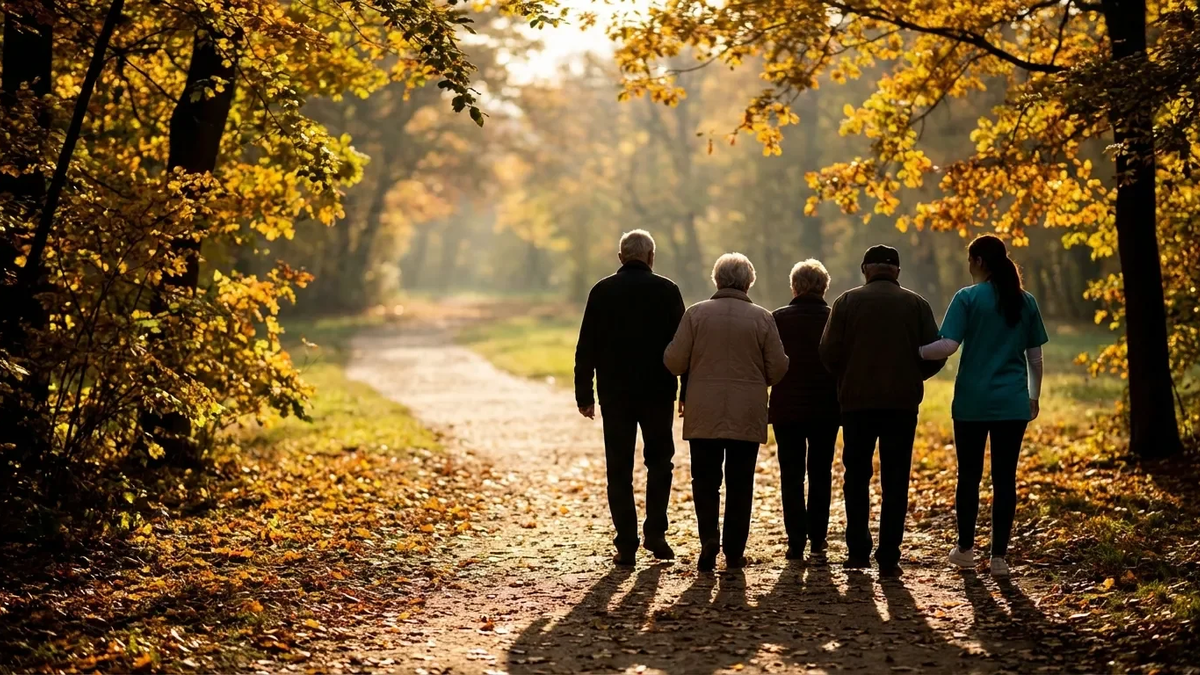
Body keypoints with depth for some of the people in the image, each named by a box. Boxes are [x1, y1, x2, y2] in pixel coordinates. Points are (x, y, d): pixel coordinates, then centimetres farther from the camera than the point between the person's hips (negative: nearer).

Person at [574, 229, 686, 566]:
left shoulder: (602, 291, 1)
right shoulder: (667, 290, -1)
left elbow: (586, 347, 0)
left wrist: (584, 395, 5)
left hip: (614, 394, 0)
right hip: (658, 393, 0)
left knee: (619, 469, 5)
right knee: (659, 462, 15)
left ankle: (626, 545, 2)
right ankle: (655, 532, 4)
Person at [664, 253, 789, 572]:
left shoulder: (696, 314, -3)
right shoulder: (762, 318, -2)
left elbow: (674, 361, -4)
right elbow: (778, 367, 0)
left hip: (704, 414, 0)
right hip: (747, 416, 1)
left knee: (705, 478, 7)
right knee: (740, 483, 7)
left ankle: (709, 535, -13)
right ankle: (734, 551, 9)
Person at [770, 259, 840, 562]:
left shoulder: (778, 319, -4)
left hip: (787, 409, -1)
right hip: (826, 410, 1)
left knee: (792, 477, 4)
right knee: (820, 475, 12)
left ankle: (796, 542, -2)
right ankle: (817, 541, 12)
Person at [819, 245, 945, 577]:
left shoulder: (847, 301, 1)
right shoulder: (916, 304, 3)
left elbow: (829, 353, -6)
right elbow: (934, 356, -1)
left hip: (857, 400, 0)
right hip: (902, 402, 0)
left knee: (857, 477, 13)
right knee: (895, 481, 4)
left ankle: (858, 550, 11)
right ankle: (888, 557, 1)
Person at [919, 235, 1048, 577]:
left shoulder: (968, 298, -7)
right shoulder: (1026, 302, 6)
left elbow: (948, 345, -16)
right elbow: (1035, 357, 9)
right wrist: (1034, 396, 20)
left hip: (972, 403, -2)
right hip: (1013, 405, 2)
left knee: (969, 476, 12)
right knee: (1005, 478, 4)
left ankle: (965, 549, 22)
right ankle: (999, 556, 5)